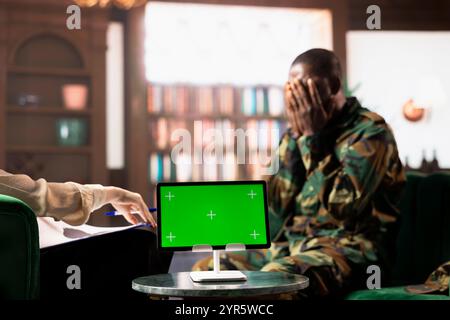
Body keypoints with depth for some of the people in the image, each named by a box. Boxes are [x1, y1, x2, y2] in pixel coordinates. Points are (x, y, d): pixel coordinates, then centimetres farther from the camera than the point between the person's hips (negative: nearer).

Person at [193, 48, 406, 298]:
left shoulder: (370, 131, -8)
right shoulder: (296, 133, 11)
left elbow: (340, 207, -20)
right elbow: (277, 208, 3)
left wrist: (314, 136, -14)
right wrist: (297, 135, -3)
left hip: (347, 249, -7)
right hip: (289, 244, 7)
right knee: (204, 271, -5)